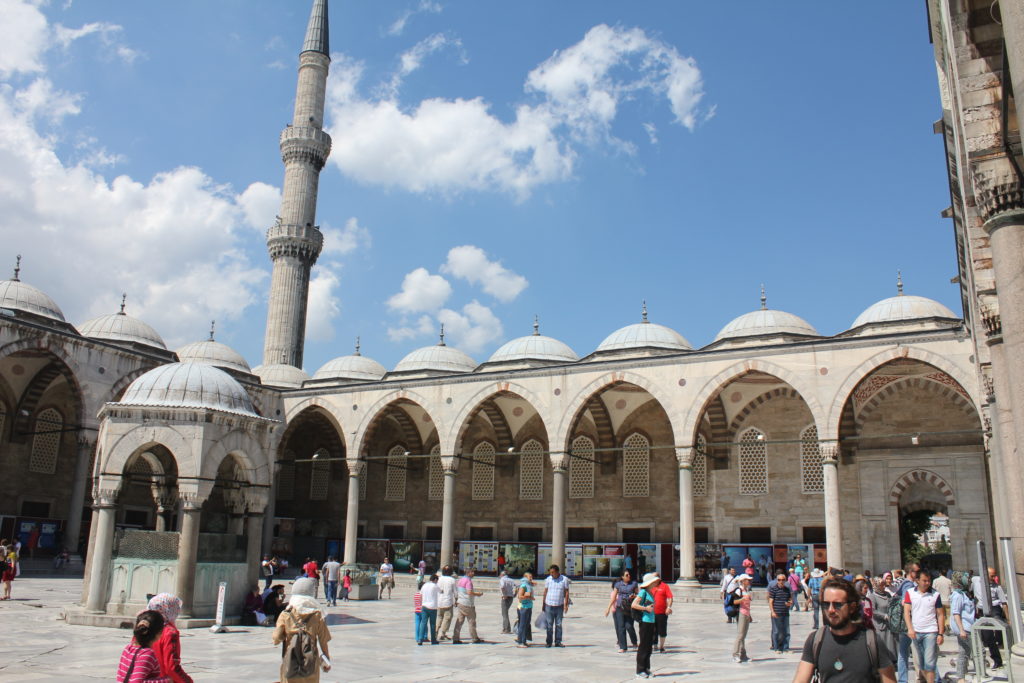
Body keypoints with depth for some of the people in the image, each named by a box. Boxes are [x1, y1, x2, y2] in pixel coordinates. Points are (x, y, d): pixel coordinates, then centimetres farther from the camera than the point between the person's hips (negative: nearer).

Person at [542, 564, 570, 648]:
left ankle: (558, 642, 12)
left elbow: (566, 592, 2)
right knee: (549, 625, 4)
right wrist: (544, 604, 7)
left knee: (559, 624, 4)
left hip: (559, 606, 0)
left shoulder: (564, 579, -2)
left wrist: (566, 604, -3)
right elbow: (545, 592, 7)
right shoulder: (548, 579, 2)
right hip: (549, 605, 0)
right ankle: (549, 642, 11)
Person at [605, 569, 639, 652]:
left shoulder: (634, 584, 6)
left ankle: (634, 642, 21)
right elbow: (613, 597, 10)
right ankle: (622, 647, 7)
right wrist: (608, 608, 8)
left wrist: (633, 596, -12)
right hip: (620, 608, 1)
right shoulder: (618, 584, 7)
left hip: (630, 608, -1)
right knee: (620, 627, -1)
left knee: (629, 626, -7)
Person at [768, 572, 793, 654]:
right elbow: (770, 601, -6)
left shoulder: (787, 589, 12)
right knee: (776, 631, -1)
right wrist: (772, 611, -15)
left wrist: (790, 603, -2)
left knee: (786, 631, 7)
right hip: (776, 613, -5)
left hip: (785, 613, 5)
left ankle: (785, 647, 16)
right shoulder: (773, 588, -4)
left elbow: (790, 600, 21)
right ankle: (776, 648, 7)